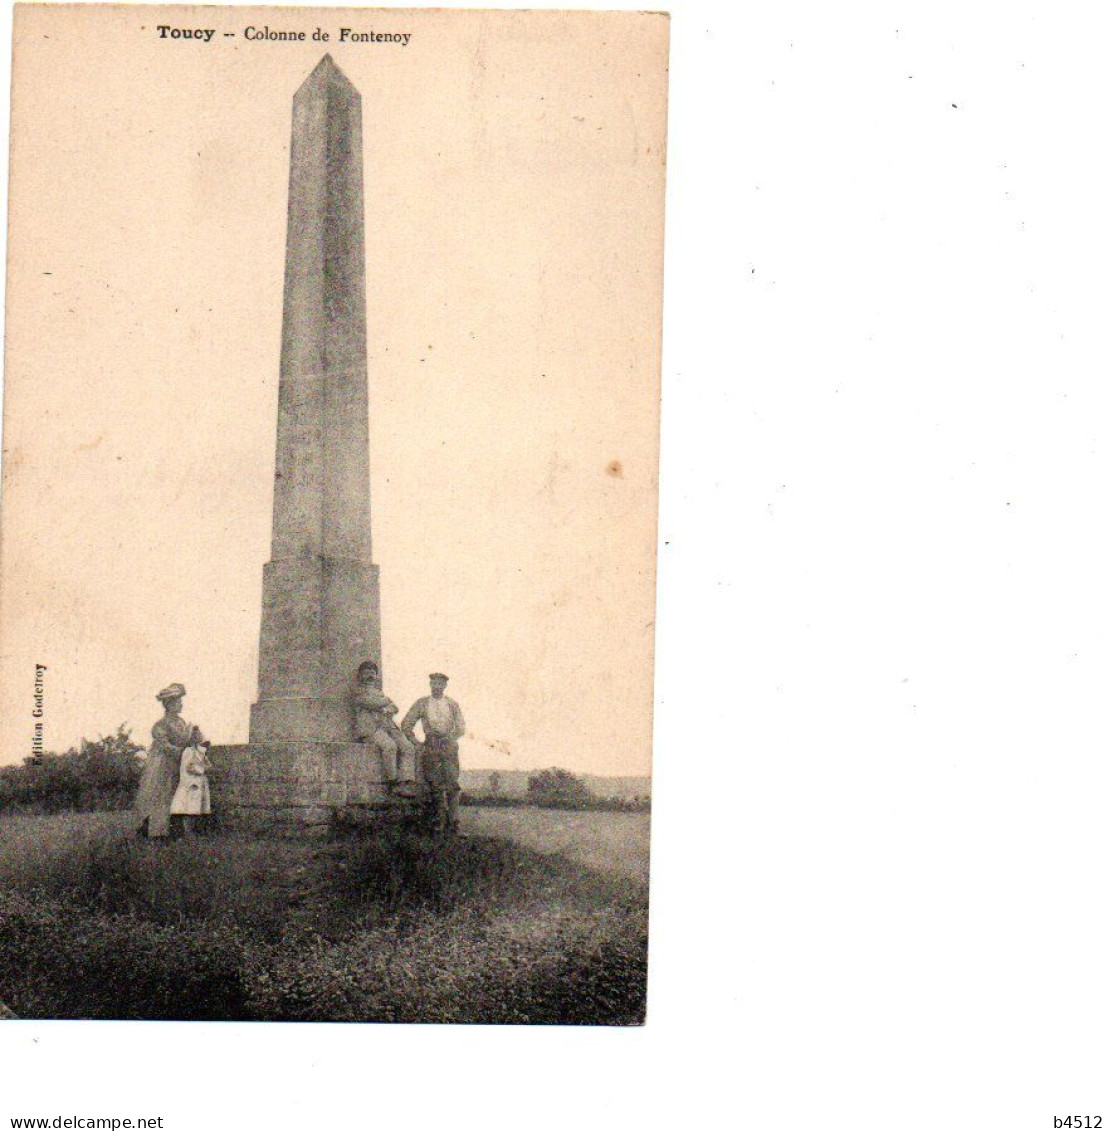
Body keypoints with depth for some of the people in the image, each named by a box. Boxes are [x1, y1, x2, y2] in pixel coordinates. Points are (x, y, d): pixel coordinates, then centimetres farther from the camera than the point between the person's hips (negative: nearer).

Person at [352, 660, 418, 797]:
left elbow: (394, 708, 21)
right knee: (389, 746, -34)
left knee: (408, 748, -18)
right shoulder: (358, 691, 13)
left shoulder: (379, 692, 33)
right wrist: (386, 701, 11)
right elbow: (370, 702, -6)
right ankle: (392, 782, -26)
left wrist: (388, 709, -2)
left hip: (388, 725, 6)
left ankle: (405, 783, -31)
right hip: (370, 728, -6)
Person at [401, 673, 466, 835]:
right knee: (435, 785, -7)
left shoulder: (453, 705, 14)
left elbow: (461, 729, 14)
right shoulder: (421, 704, 13)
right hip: (430, 747, 0)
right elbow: (406, 724, 14)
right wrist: (417, 742, 8)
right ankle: (439, 819, 1)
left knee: (452, 783, -11)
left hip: (449, 745, 0)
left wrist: (450, 738, 1)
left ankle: (454, 822, -11)